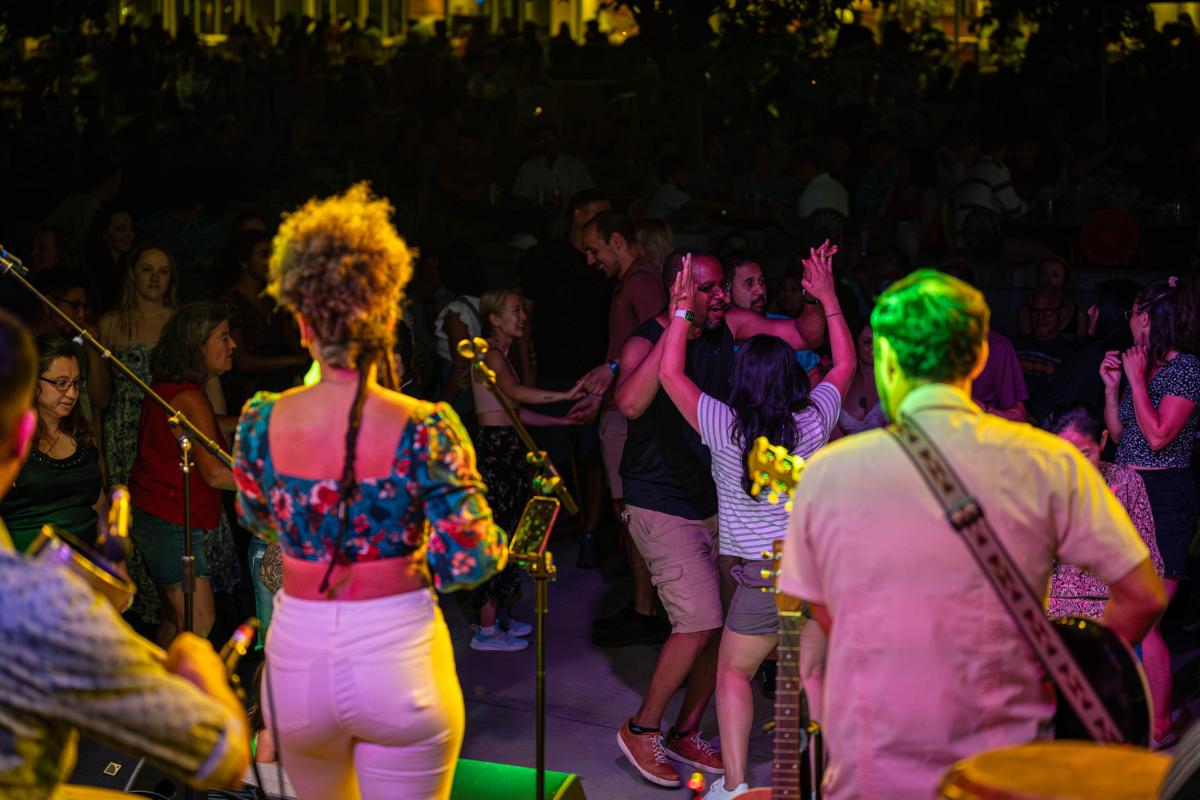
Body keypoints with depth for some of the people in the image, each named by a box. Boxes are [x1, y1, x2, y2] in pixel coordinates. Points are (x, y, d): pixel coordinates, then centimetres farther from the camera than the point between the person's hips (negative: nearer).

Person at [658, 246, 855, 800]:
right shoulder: (814, 420, -4)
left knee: (733, 673, 12)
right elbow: (846, 363, 14)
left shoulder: (724, 426, -11)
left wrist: (682, 312, 6)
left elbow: (670, 372, -1)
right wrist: (829, 299, 21)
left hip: (765, 572, -3)